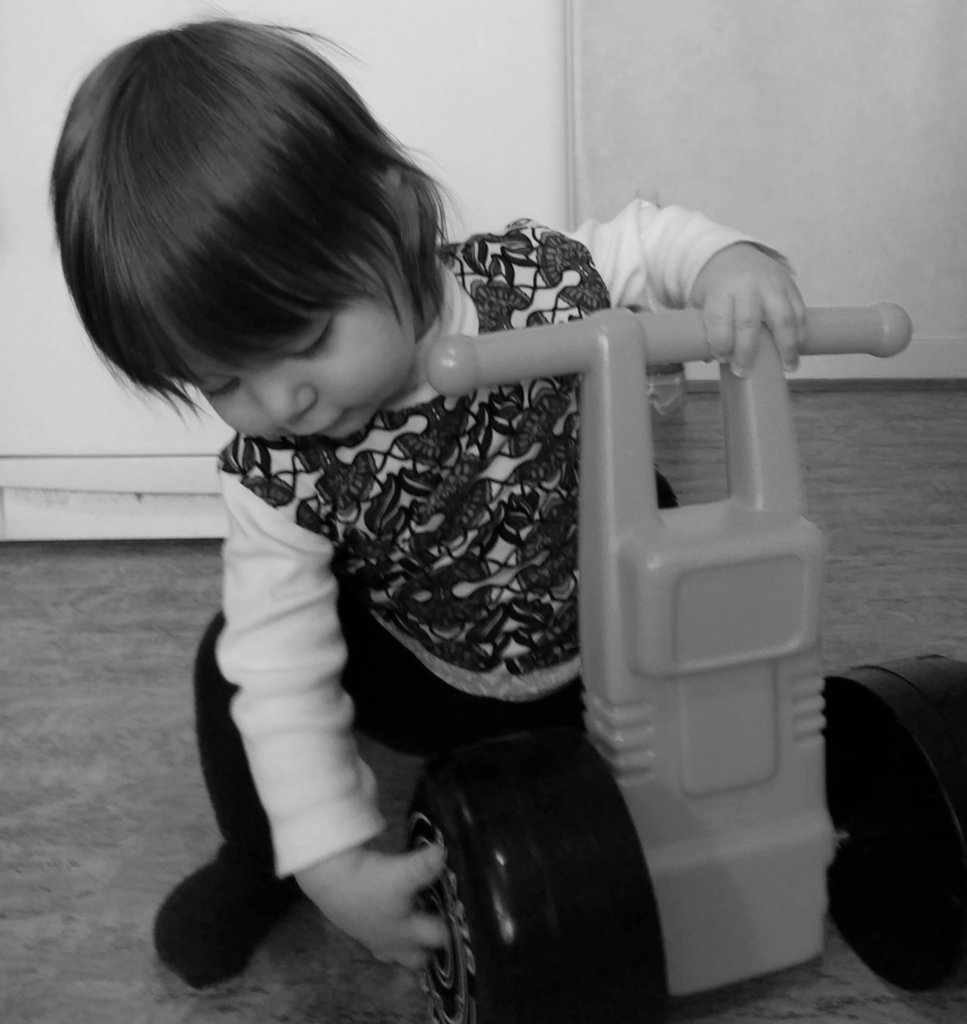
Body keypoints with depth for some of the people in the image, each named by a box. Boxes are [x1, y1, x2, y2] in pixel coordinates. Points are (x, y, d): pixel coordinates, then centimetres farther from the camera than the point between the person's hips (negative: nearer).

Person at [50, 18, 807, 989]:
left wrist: (729, 258, -33)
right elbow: (283, 665, -26)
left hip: (616, 646, 1)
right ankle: (255, 860, 16)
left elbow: (644, 239, -11)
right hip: (431, 685, 0)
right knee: (238, 657, -13)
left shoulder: (538, 283, -30)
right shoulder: (272, 473, -27)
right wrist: (330, 861, -31)